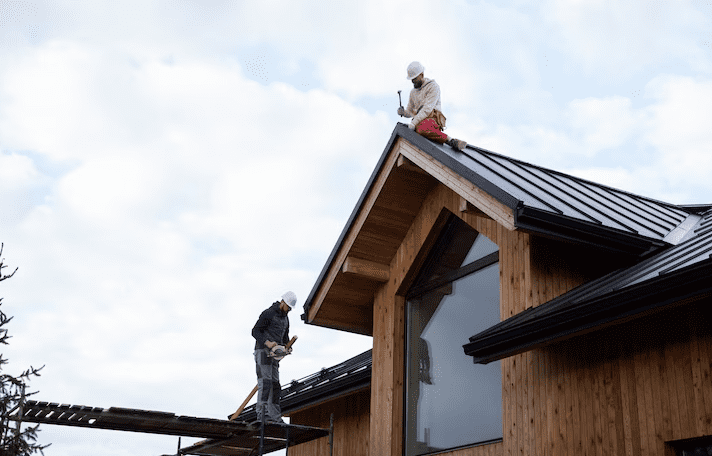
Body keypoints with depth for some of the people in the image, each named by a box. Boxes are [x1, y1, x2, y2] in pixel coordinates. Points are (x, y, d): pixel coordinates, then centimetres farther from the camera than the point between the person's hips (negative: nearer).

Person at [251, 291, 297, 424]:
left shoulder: (285, 319, 18)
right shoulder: (268, 313, -7)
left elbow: (285, 337, 25)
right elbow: (255, 331, -11)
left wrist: (287, 347, 3)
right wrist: (267, 343, -24)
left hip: (274, 355, 8)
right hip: (262, 351, -8)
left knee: (275, 385, 4)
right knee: (265, 383, -15)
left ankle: (275, 417, 4)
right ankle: (261, 416, -18)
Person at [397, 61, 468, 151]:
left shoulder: (433, 86, 3)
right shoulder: (413, 92, 27)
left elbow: (428, 108, -10)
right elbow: (410, 112, 31)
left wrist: (414, 122, -19)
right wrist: (403, 112, 4)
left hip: (433, 118, -7)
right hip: (420, 122, 7)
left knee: (421, 129, -42)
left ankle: (449, 139, -32)